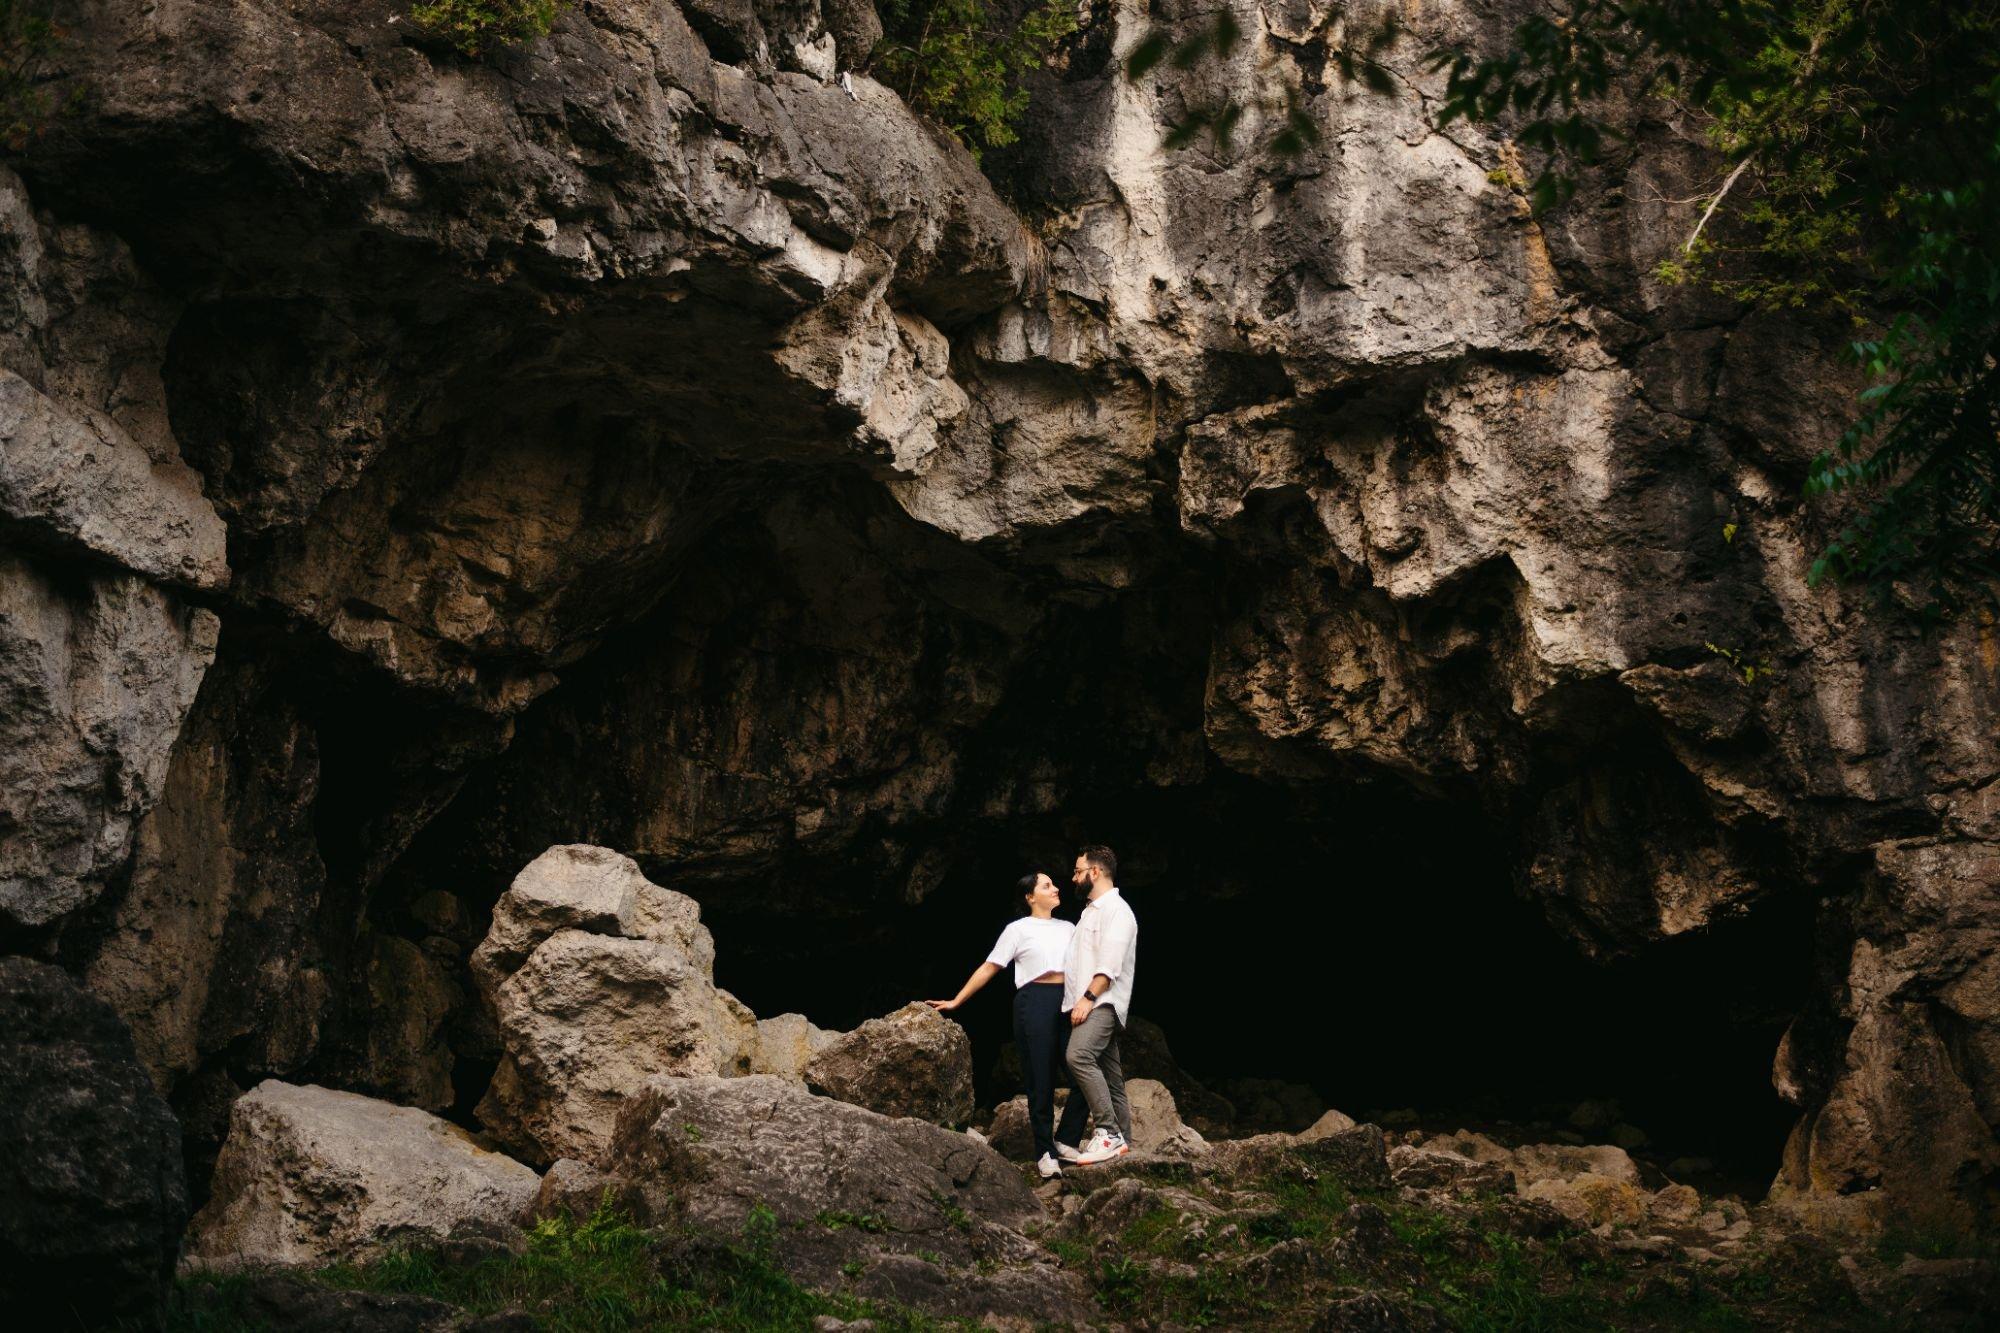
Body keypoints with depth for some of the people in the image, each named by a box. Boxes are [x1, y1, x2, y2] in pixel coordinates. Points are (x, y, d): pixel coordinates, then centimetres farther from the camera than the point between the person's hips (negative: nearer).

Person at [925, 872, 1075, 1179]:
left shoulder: (1068, 928, 18)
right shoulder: (1018, 929, 5)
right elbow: (988, 969, 6)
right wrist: (955, 1001, 4)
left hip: (1069, 1003, 4)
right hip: (1035, 1002, -4)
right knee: (1041, 1079, -2)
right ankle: (1046, 1153, 5)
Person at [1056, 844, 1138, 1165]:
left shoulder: (1116, 910, -8)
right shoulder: (1091, 911, 23)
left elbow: (1110, 964, -19)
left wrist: (1088, 997, -24)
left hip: (1103, 1003, -10)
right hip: (1087, 1004, 10)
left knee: (1079, 1054, -29)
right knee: (1107, 1074, 8)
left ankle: (1108, 1132, -28)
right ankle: (1121, 1139, 10)